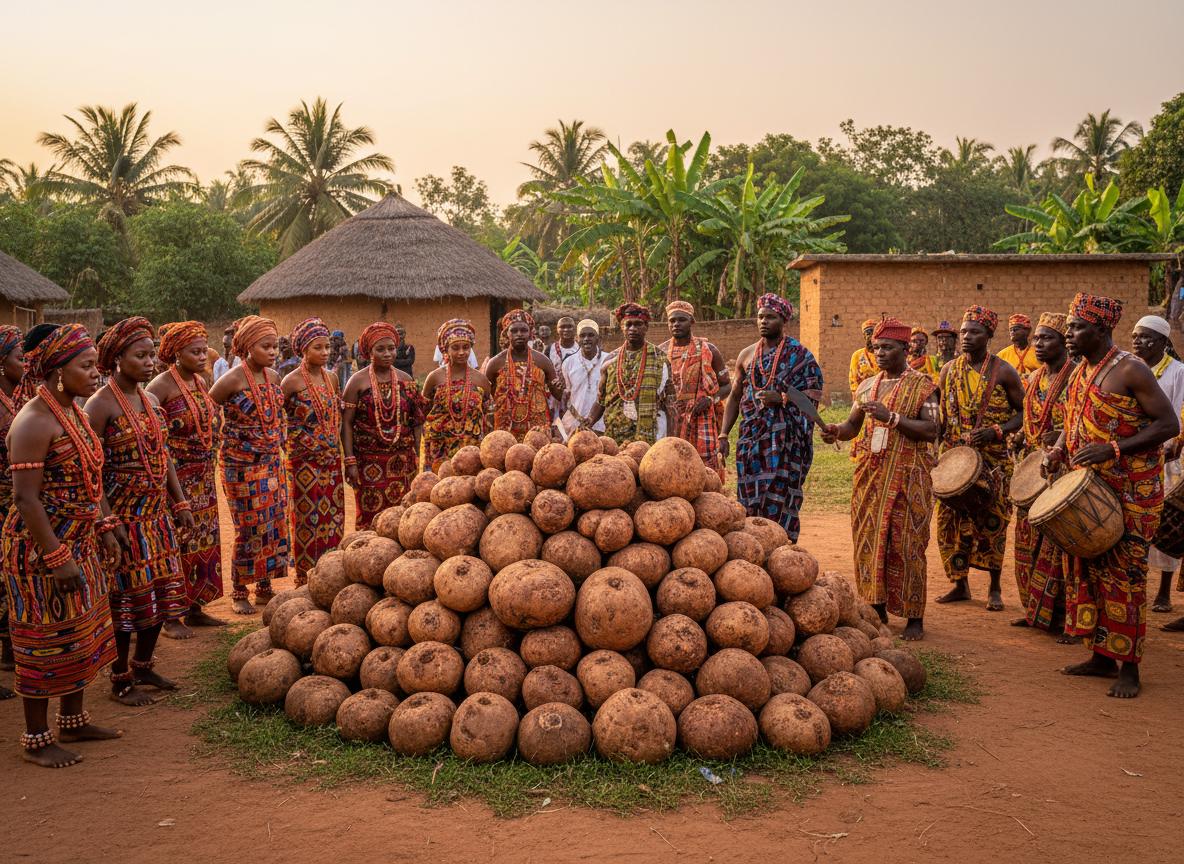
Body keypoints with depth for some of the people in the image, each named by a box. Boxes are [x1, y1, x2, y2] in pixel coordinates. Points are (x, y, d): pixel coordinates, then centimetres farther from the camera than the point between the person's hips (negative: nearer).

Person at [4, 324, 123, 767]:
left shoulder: (73, 411, 9)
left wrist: (105, 529, 12)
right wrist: (57, 557, -24)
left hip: (80, 544, 9)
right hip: (43, 547, -9)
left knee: (82, 632, 17)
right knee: (47, 639, 1)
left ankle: (73, 721, 33)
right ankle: (36, 739, 16)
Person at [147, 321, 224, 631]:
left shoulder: (200, 381, 10)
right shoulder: (162, 385, -14)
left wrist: (210, 461, 14)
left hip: (203, 478, 8)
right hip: (176, 477, -8)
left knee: (203, 539, 11)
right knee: (176, 542, -1)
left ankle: (195, 608, 22)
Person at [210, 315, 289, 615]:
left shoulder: (273, 376, 5)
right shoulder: (232, 379, -15)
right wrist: (228, 440, -5)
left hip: (273, 463, 6)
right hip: (242, 465, -6)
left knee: (275, 523, 9)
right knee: (249, 528, 0)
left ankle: (264, 588, 23)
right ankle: (239, 592, 16)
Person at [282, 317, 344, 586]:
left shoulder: (330, 378, 9)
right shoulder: (292, 381, -10)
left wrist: (337, 449, 8)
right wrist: (310, 444, -10)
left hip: (331, 458, 6)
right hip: (306, 460, -6)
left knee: (333, 514, 9)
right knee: (307, 516, 0)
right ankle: (303, 577, 11)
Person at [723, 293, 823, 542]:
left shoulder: (798, 354, 0)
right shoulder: (747, 355, 14)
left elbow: (813, 395, -5)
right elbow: (735, 396, 18)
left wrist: (782, 398, -19)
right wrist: (724, 434, 10)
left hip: (786, 436, -4)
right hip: (751, 435, 4)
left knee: (779, 493, -8)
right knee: (750, 495, 3)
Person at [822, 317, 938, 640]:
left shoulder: (922, 385, -2)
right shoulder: (867, 386, 14)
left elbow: (931, 431, -12)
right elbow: (853, 425, 15)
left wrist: (893, 418, -22)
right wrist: (836, 431, -7)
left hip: (907, 476, -5)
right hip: (870, 473, 5)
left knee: (906, 545, -3)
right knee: (869, 540, 5)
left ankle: (915, 618, 6)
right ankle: (878, 610, 16)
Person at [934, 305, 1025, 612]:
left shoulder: (1003, 371, -6)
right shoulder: (949, 369, 6)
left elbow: (1024, 412, -3)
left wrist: (996, 431, -18)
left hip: (992, 459, -4)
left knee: (991, 522, 4)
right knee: (952, 521, 5)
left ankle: (995, 588, 17)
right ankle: (960, 584, 18)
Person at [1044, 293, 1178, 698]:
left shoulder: (1130, 370, -14)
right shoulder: (1079, 373, 10)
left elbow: (1169, 424, -16)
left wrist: (1113, 449, -25)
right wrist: (1058, 450, 1)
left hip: (1130, 491, -8)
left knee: (1124, 574, -4)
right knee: (1088, 569, 10)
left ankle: (1129, 666, 6)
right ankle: (1102, 656, 22)